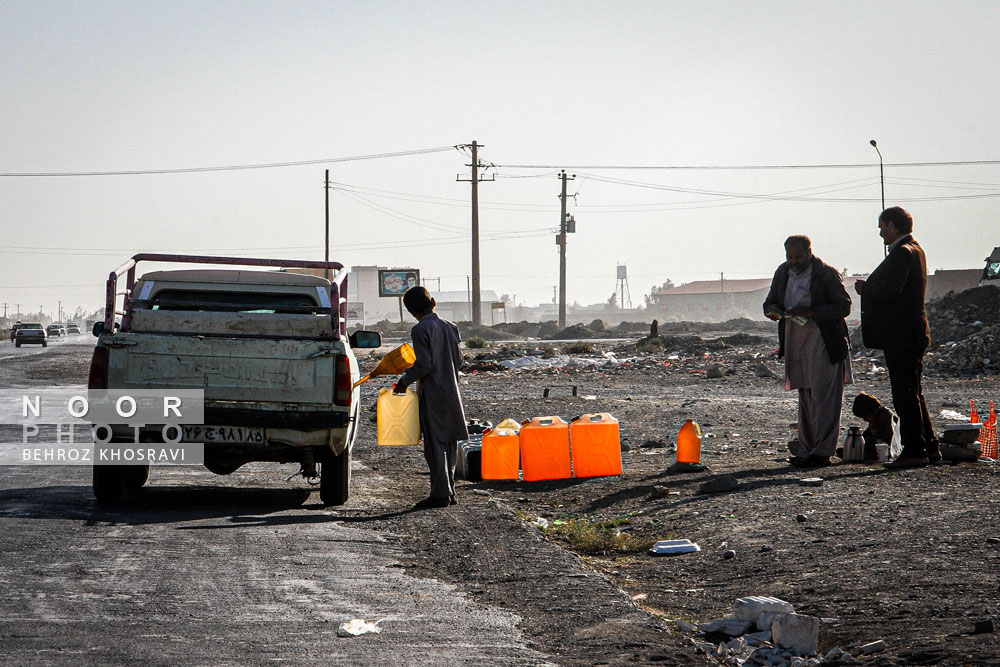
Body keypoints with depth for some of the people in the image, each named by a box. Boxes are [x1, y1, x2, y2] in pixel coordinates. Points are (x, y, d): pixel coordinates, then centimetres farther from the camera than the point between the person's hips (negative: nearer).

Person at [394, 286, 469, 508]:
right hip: (451, 391, 6)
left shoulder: (420, 330, -12)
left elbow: (424, 363, -19)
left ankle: (440, 493, -8)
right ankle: (449, 489, 16)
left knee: (435, 444, -5)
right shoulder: (449, 327, 8)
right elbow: (458, 360, 13)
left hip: (431, 393, -6)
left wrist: (405, 381, -7)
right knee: (449, 443, 12)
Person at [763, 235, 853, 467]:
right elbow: (770, 302, 17)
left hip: (823, 341, -7)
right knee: (805, 396, 11)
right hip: (794, 340, 7)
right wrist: (773, 311, -8)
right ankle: (806, 450, 16)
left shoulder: (827, 274, -8)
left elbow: (844, 306, -11)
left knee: (823, 395, -10)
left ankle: (822, 452, -11)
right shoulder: (782, 273, 10)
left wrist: (811, 312, -22)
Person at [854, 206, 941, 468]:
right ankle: (929, 447, 20)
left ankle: (914, 451, -6)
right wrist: (869, 287, 11)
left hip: (901, 335, -11)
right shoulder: (914, 250, 18)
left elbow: (891, 289, -26)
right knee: (912, 394, 16)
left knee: (905, 395, -7)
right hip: (910, 334, 11)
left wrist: (865, 288, -9)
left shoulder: (903, 252, -15)